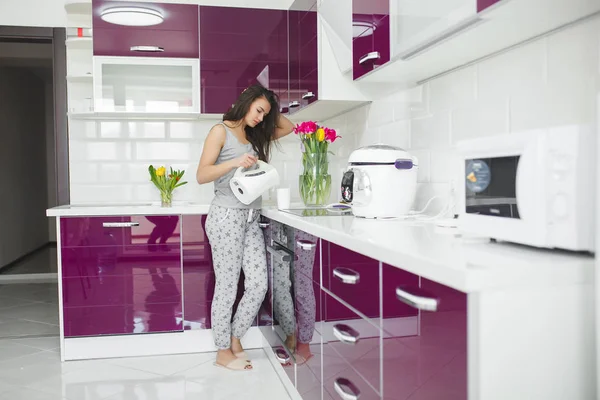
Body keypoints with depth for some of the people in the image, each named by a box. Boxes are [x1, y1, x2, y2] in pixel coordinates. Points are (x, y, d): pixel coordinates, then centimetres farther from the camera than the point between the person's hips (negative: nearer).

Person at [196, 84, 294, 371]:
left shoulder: (255, 136, 17)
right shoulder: (221, 131, -1)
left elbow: (288, 127, 28)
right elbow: (201, 175, -8)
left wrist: (271, 111, 16)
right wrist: (235, 162, -20)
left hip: (251, 219, 7)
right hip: (226, 217, -7)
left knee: (258, 286, 2)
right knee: (227, 288, 0)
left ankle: (235, 340, 22)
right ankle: (223, 352, 16)